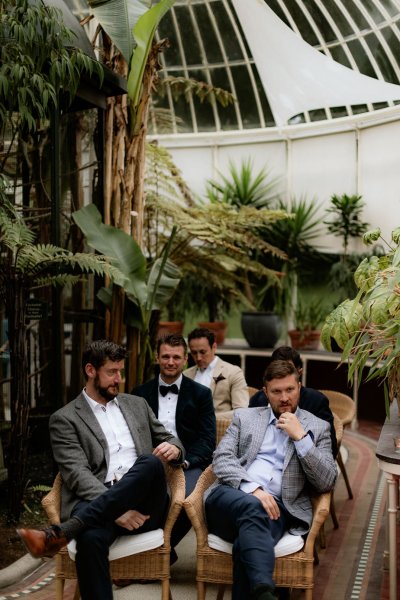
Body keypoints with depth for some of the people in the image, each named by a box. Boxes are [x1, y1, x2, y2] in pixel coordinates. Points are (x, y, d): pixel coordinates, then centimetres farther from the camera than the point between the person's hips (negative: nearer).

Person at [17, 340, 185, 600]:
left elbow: (168, 439, 29)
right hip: (96, 505, -3)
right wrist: (117, 510, -20)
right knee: (90, 537, -40)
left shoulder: (136, 404, 24)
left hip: (144, 505, 3)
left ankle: (58, 534, -35)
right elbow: (77, 474, -4)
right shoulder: (65, 419, 9)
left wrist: (174, 448, 1)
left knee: (150, 463, -33)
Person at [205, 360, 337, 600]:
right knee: (251, 507, -38)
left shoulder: (317, 427, 16)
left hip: (275, 505, 0)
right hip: (231, 496, 1)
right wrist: (253, 489, -14)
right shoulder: (244, 417, 20)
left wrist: (300, 437, -6)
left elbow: (327, 482, 5)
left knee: (247, 542, -37)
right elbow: (221, 459, 5)